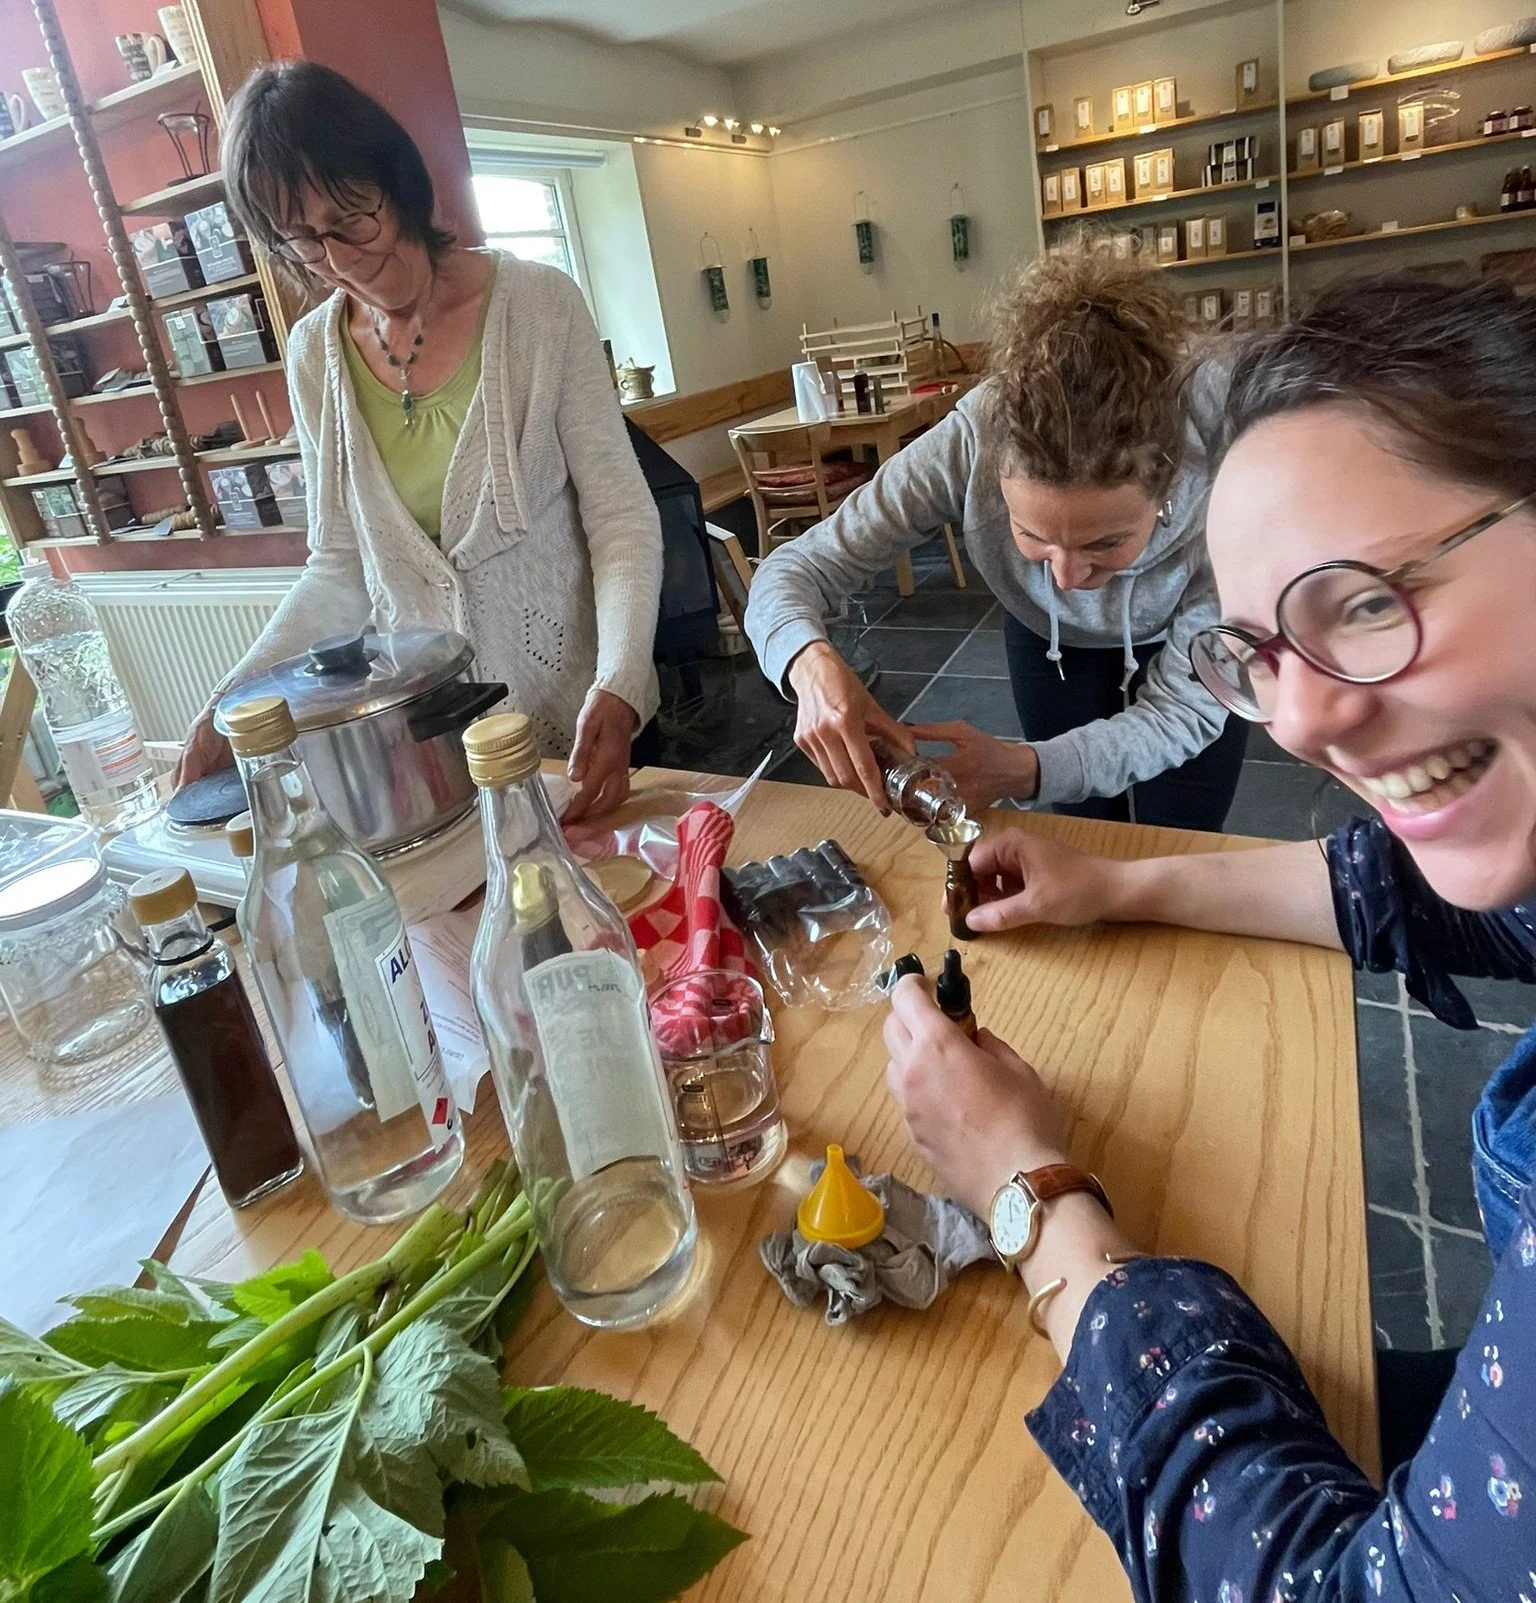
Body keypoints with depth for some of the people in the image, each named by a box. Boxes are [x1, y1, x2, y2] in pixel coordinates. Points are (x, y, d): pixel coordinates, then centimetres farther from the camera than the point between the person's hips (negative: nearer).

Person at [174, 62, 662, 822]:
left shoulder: (537, 303, -9)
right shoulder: (315, 355, 2)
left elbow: (621, 519, -12)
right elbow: (339, 569, 7)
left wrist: (619, 687, -27)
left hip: (574, 713, -3)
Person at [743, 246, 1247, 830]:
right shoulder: (973, 441, -39)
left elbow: (1184, 709, -30)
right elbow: (794, 570, -30)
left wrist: (1022, 770, -49)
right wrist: (813, 663, -54)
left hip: (1188, 647, 0)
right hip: (1047, 638, 1)